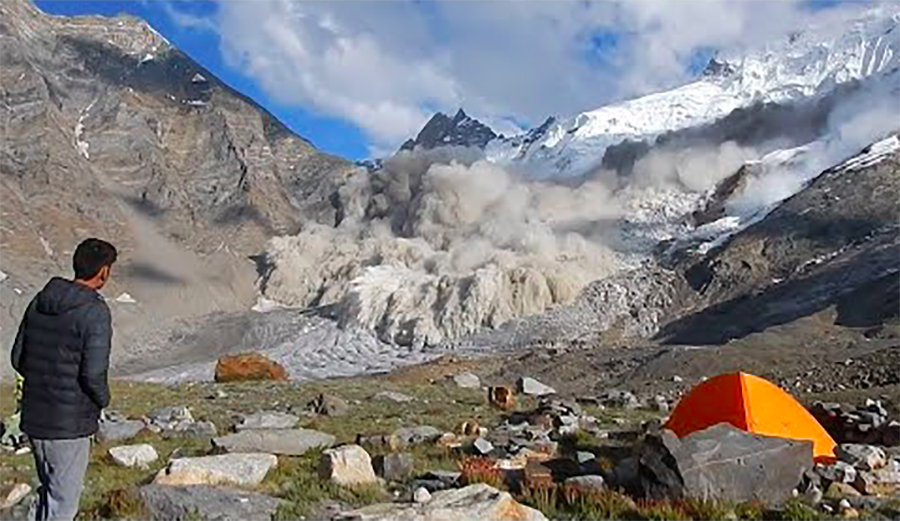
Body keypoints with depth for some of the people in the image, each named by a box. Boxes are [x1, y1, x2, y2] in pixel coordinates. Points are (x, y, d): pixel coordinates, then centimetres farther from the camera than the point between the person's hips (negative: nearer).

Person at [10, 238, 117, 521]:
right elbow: (93, 373, -23)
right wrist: (103, 399, -3)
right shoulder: (95, 312, -18)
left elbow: (18, 358, 9)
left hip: (34, 416, 7)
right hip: (70, 423, -7)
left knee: (51, 490, 24)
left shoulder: (40, 301, 5)